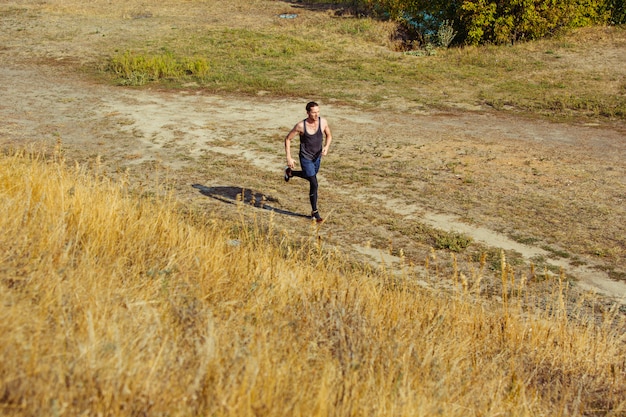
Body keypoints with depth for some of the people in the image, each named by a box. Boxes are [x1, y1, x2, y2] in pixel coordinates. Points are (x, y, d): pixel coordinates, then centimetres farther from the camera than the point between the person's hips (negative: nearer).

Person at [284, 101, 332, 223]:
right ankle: (315, 212, 6)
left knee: (310, 177, 29)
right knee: (314, 184, -10)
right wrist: (289, 158, -13)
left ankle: (290, 172, 55)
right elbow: (287, 139, -9)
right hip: (306, 158, -5)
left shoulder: (323, 122, -13)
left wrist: (326, 147, -15)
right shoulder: (301, 126, -22)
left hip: (317, 157, 5)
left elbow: (329, 135, 5)